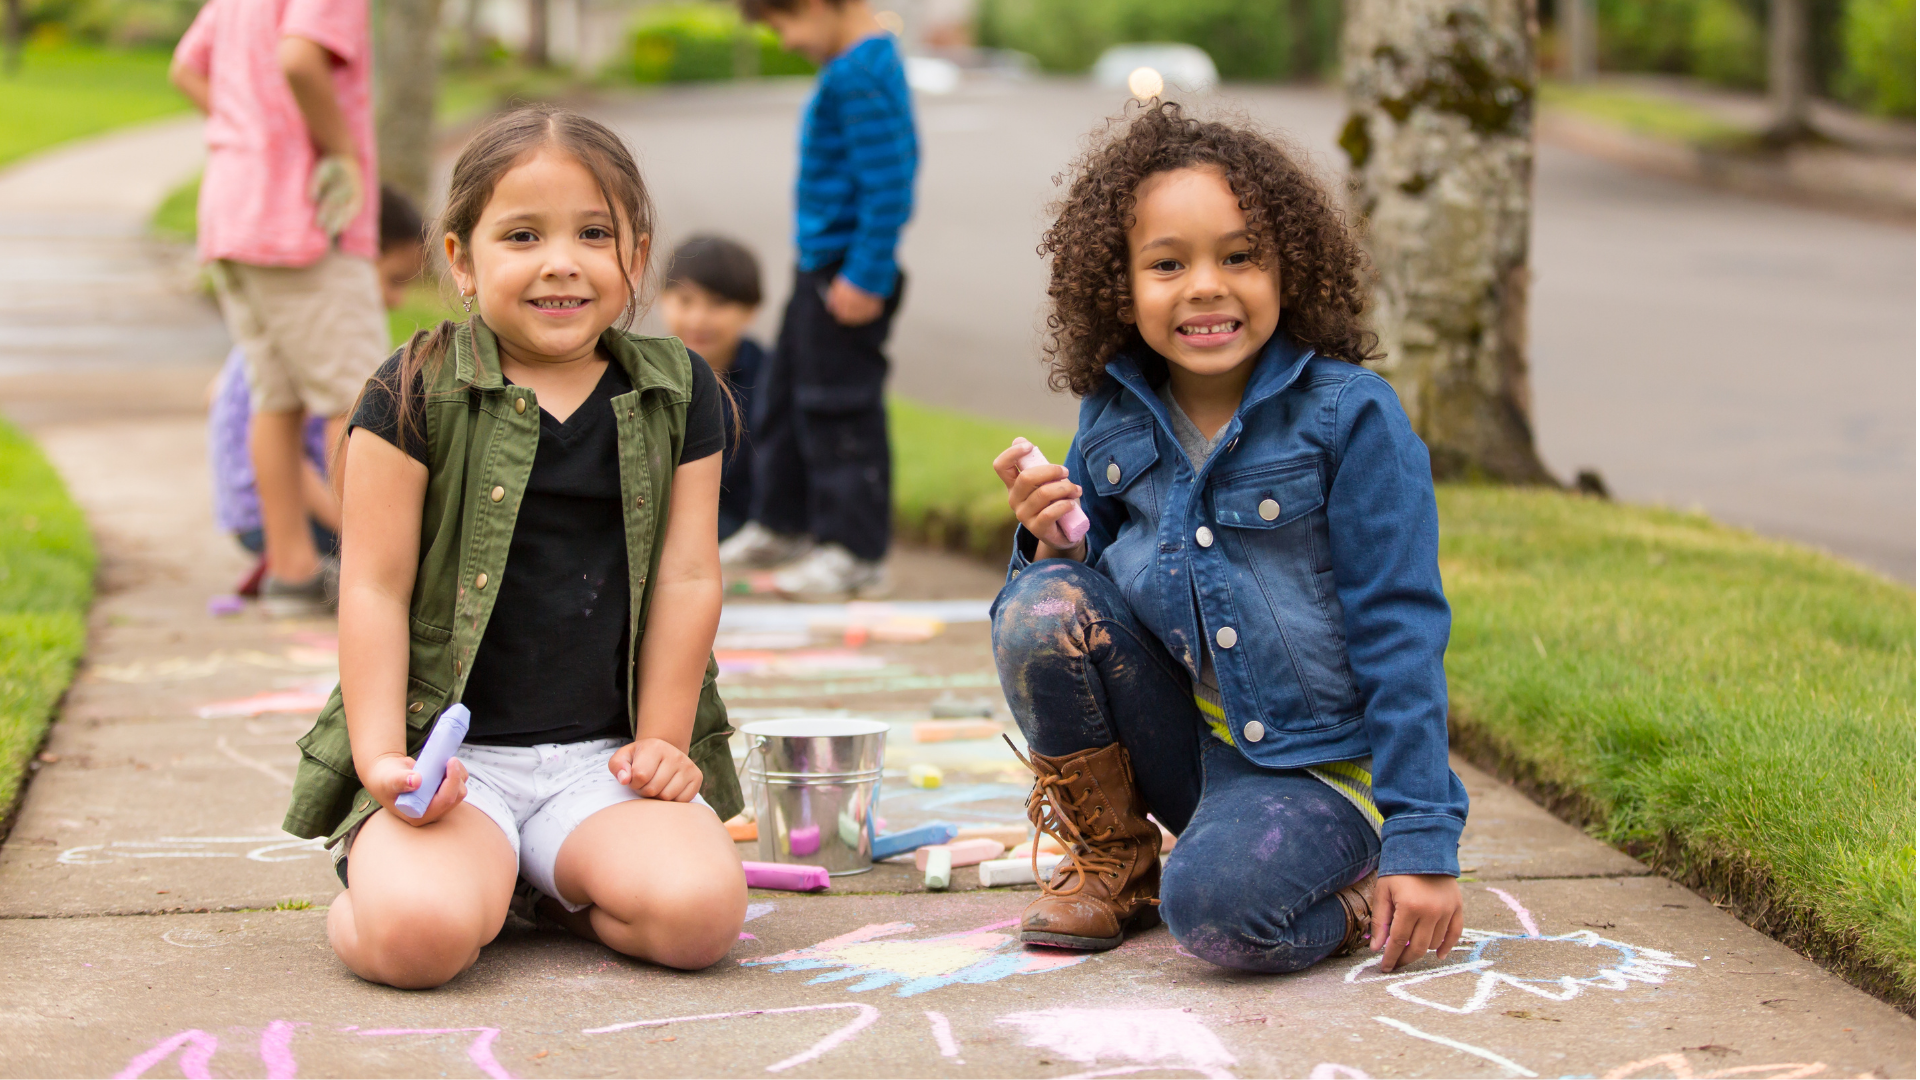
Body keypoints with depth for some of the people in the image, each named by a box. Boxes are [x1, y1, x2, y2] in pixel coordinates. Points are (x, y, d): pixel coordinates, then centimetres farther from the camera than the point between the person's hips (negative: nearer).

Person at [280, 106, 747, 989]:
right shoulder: (416, 393, -2)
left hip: (604, 755, 3)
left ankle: (551, 890, 8)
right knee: (420, 932, -31)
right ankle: (370, 878, 7)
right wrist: (383, 759, -11)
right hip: (447, 752, -3)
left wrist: (662, 742, 2)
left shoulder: (675, 393, 7)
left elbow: (687, 577, 7)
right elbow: (375, 587, -3)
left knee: (700, 911, -25)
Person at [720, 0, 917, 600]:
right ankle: (781, 523, 34)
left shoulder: (860, 77, -22)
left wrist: (866, 277, -24)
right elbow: (892, 161, 19)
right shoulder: (862, 62, 10)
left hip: (847, 275, -11)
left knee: (838, 406, -3)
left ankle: (856, 554, 6)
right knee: (786, 393, 20)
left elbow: (889, 183, -26)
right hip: (821, 262, 11)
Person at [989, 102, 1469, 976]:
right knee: (1042, 606, -18)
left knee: (1216, 906, -34)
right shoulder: (1112, 420, -1)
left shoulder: (1351, 418, -14)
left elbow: (1400, 639, -15)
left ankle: (1356, 900, 2)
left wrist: (1423, 847, -18)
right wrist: (1055, 544, -15)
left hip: (1316, 764, -5)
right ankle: (1112, 866, 4)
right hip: (1176, 745, 5)